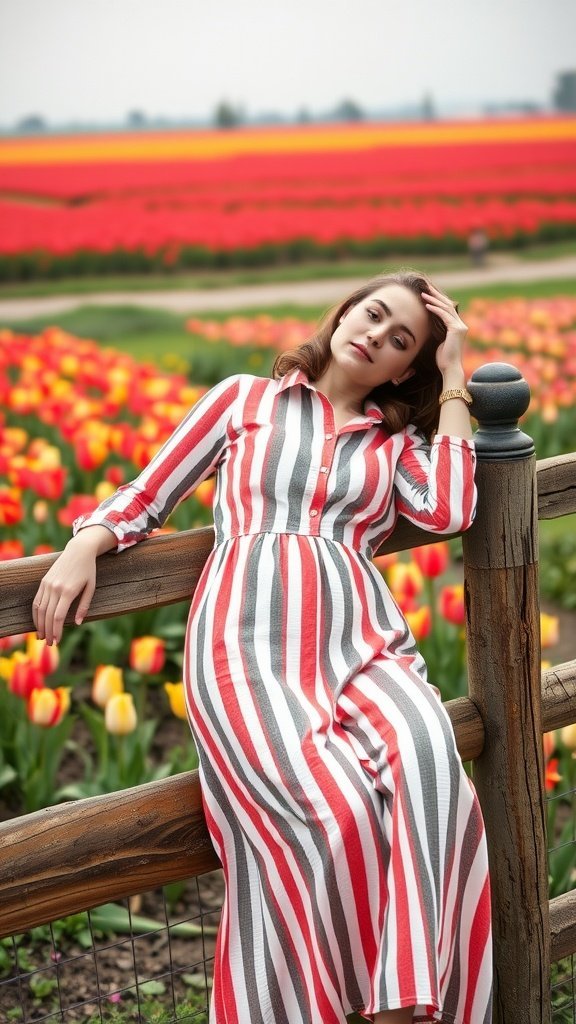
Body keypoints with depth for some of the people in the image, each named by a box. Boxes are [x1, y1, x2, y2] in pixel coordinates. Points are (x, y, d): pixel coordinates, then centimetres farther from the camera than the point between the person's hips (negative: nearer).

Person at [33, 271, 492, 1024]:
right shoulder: (244, 399, 21)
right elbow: (145, 499, 18)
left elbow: (451, 511, 1)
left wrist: (454, 380, 11)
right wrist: (85, 543, -4)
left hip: (362, 649, 2)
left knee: (427, 760, -34)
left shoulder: (400, 442, 23)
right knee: (329, 816, -32)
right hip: (248, 648, -2)